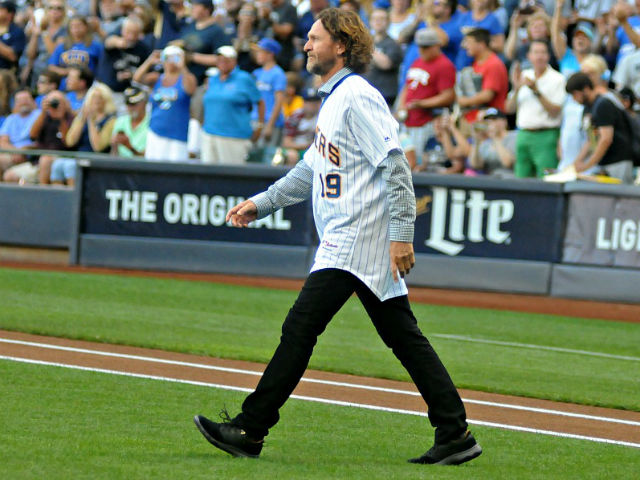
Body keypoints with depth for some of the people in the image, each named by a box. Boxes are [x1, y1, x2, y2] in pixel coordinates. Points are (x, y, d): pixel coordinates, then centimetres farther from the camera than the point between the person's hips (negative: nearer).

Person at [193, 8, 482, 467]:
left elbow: (396, 166, -18)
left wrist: (400, 234, -23)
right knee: (403, 336, 7)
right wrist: (261, 203, 21)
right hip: (344, 240, 11)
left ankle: (250, 430, -10)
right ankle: (455, 433, 6)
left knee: (301, 326, -11)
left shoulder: (357, 96, -12)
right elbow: (310, 170, 29)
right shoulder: (334, 99, 20)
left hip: (357, 238, -11)